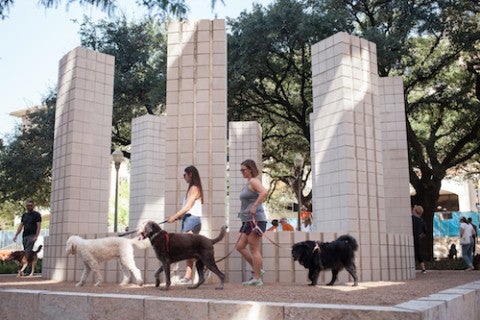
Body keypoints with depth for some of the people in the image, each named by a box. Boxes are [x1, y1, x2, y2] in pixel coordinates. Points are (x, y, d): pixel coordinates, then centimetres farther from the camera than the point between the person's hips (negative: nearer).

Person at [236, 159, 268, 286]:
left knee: (254, 249, -6)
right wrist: (243, 213, 20)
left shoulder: (254, 181, -9)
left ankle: (257, 279, 1)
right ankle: (258, 270, 17)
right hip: (248, 220, 10)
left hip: (255, 220, -10)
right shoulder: (248, 183, 20)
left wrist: (254, 207, -28)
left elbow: (264, 192, -29)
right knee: (240, 246, 10)